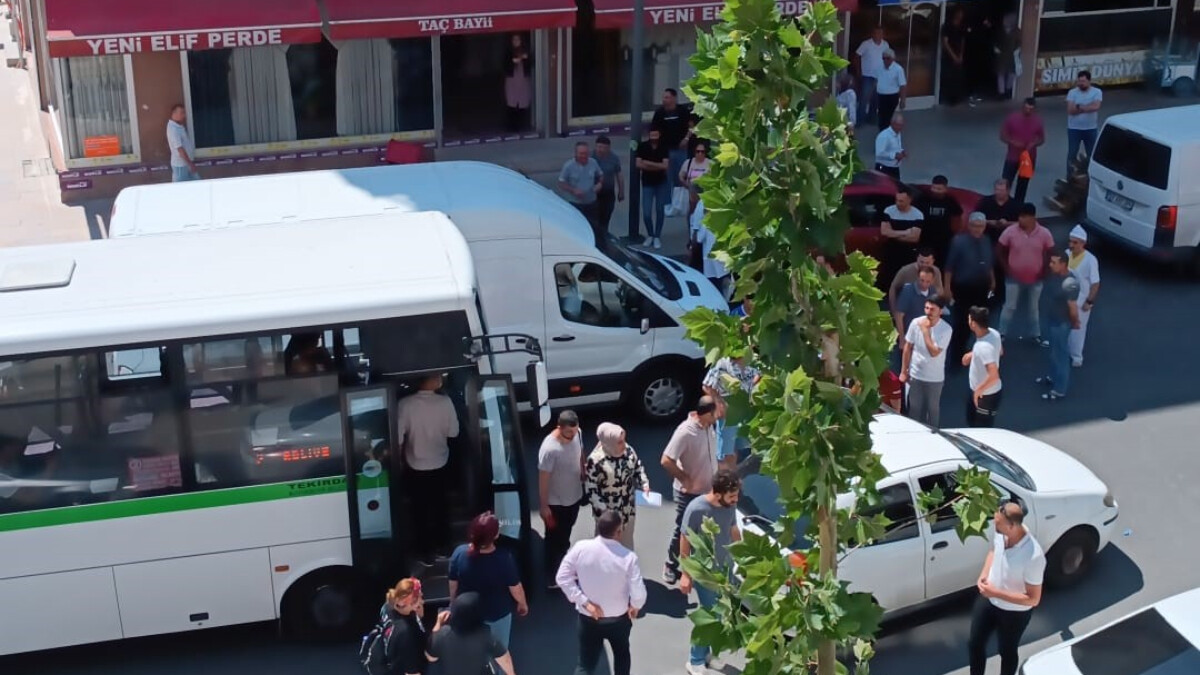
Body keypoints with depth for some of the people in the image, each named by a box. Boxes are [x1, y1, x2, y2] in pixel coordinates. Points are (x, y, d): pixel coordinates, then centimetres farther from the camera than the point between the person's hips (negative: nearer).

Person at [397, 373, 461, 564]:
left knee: (420, 510, 13)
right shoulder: (445, 402, -18)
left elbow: (398, 437, -14)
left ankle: (425, 552, 19)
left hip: (416, 468, -1)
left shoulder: (405, 404, -19)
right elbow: (453, 432, -9)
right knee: (441, 507, 22)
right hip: (440, 466, 1)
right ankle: (441, 546, 36)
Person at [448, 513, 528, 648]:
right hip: (497, 614, -2)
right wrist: (522, 603, 4)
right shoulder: (504, 559, -32)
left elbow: (453, 585, -9)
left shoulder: (459, 553, -25)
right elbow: (515, 588, -18)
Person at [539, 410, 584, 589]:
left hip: (574, 496, 7)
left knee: (565, 534, 28)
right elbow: (543, 479, -24)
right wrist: (543, 506, -17)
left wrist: (583, 475, 18)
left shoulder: (577, 434, -14)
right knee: (555, 538, 13)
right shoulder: (549, 449, -34)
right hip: (556, 502, -7)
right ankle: (553, 576, 31)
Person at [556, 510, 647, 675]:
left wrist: (584, 602, -10)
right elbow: (638, 594, -23)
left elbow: (563, 577, -14)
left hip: (588, 618, 1)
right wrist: (635, 607, 0)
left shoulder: (580, 548, -17)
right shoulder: (628, 557, -23)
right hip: (618, 619, -1)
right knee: (621, 654, 28)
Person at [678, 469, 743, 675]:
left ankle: (705, 651, 36)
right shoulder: (696, 509, -27)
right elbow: (685, 541, -17)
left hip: (726, 568, 6)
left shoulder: (730, 505, -9)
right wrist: (686, 574, -13)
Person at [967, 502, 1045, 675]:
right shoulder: (1000, 533, -18)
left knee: (1007, 652, 20)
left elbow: (1033, 599, -28)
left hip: (1014, 612, -6)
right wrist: (984, 574, -9)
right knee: (974, 643, 21)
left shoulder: (1034, 557, -37)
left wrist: (996, 593, -29)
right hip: (988, 599, 6)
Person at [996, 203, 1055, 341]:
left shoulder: (1044, 234, -13)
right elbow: (1000, 251, -3)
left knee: (1034, 308, 17)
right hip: (1014, 278, -1)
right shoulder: (1010, 231, -15)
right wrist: (1006, 268, -7)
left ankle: (1037, 334, 31)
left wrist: (1044, 270, -6)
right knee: (1009, 306, 9)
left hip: (1035, 279, 1)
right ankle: (1001, 333, 22)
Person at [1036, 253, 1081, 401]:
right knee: (1054, 351, 27)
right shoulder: (1054, 274, -6)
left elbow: (1073, 307, -24)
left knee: (1061, 354, 5)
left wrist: (1075, 322, -8)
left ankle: (1059, 390, 17)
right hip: (1051, 318, 9)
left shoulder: (1069, 284, -33)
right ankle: (1053, 377, 48)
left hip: (1061, 323, -9)